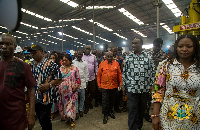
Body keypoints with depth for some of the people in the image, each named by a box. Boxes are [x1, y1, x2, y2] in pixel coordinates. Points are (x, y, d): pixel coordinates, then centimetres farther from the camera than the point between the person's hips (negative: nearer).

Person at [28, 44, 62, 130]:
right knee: (40, 119, 21)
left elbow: (59, 78, -10)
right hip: (34, 98, 7)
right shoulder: (31, 64, 11)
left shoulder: (50, 64, -10)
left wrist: (48, 85, -21)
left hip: (45, 98, -7)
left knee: (45, 120, 2)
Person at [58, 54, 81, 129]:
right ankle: (64, 117, 34)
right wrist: (58, 88, 2)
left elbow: (78, 79, -1)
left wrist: (76, 87, -11)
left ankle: (71, 120, 14)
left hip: (71, 91, -3)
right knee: (63, 103, 13)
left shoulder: (74, 68, -3)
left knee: (71, 104, 0)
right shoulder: (61, 68, 4)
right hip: (62, 90, 3)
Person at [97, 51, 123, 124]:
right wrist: (99, 84, -1)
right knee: (105, 101, 3)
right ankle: (105, 115, 19)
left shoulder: (116, 64, 2)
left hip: (114, 86, 2)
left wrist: (120, 83, 4)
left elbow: (119, 74, 5)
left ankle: (110, 111, 38)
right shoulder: (102, 64, -2)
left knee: (112, 100, 16)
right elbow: (99, 75, 0)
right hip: (104, 86, -2)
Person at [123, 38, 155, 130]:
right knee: (132, 110, 1)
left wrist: (151, 85, 1)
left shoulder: (148, 57, 1)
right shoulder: (128, 57, 2)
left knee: (142, 109, 16)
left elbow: (152, 72, 4)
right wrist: (124, 84, 5)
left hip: (144, 88, 2)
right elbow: (124, 72, 6)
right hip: (132, 88, -1)